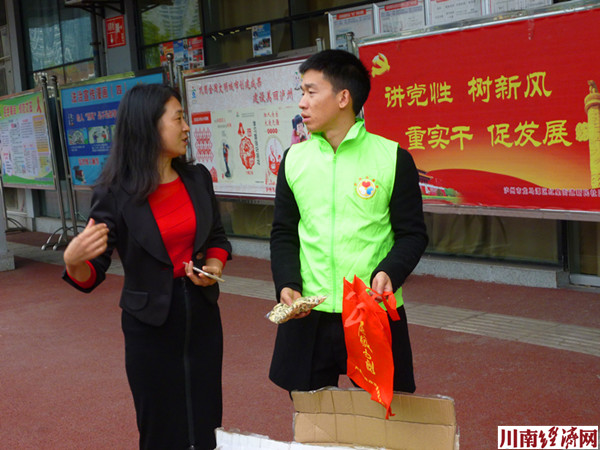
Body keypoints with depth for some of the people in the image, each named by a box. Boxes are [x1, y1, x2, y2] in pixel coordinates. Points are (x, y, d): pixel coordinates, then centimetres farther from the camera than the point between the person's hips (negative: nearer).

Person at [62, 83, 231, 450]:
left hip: (202, 314, 4)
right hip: (150, 324, -4)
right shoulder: (116, 193, -13)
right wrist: (73, 261, -33)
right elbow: (91, 276, -12)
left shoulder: (198, 179, -1)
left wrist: (213, 268, -6)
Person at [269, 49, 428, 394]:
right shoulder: (295, 159, 7)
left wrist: (389, 273, -19)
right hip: (308, 317, 3)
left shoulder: (393, 158, -3)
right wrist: (287, 284, -6)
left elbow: (413, 233, 0)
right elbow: (284, 233, 10)